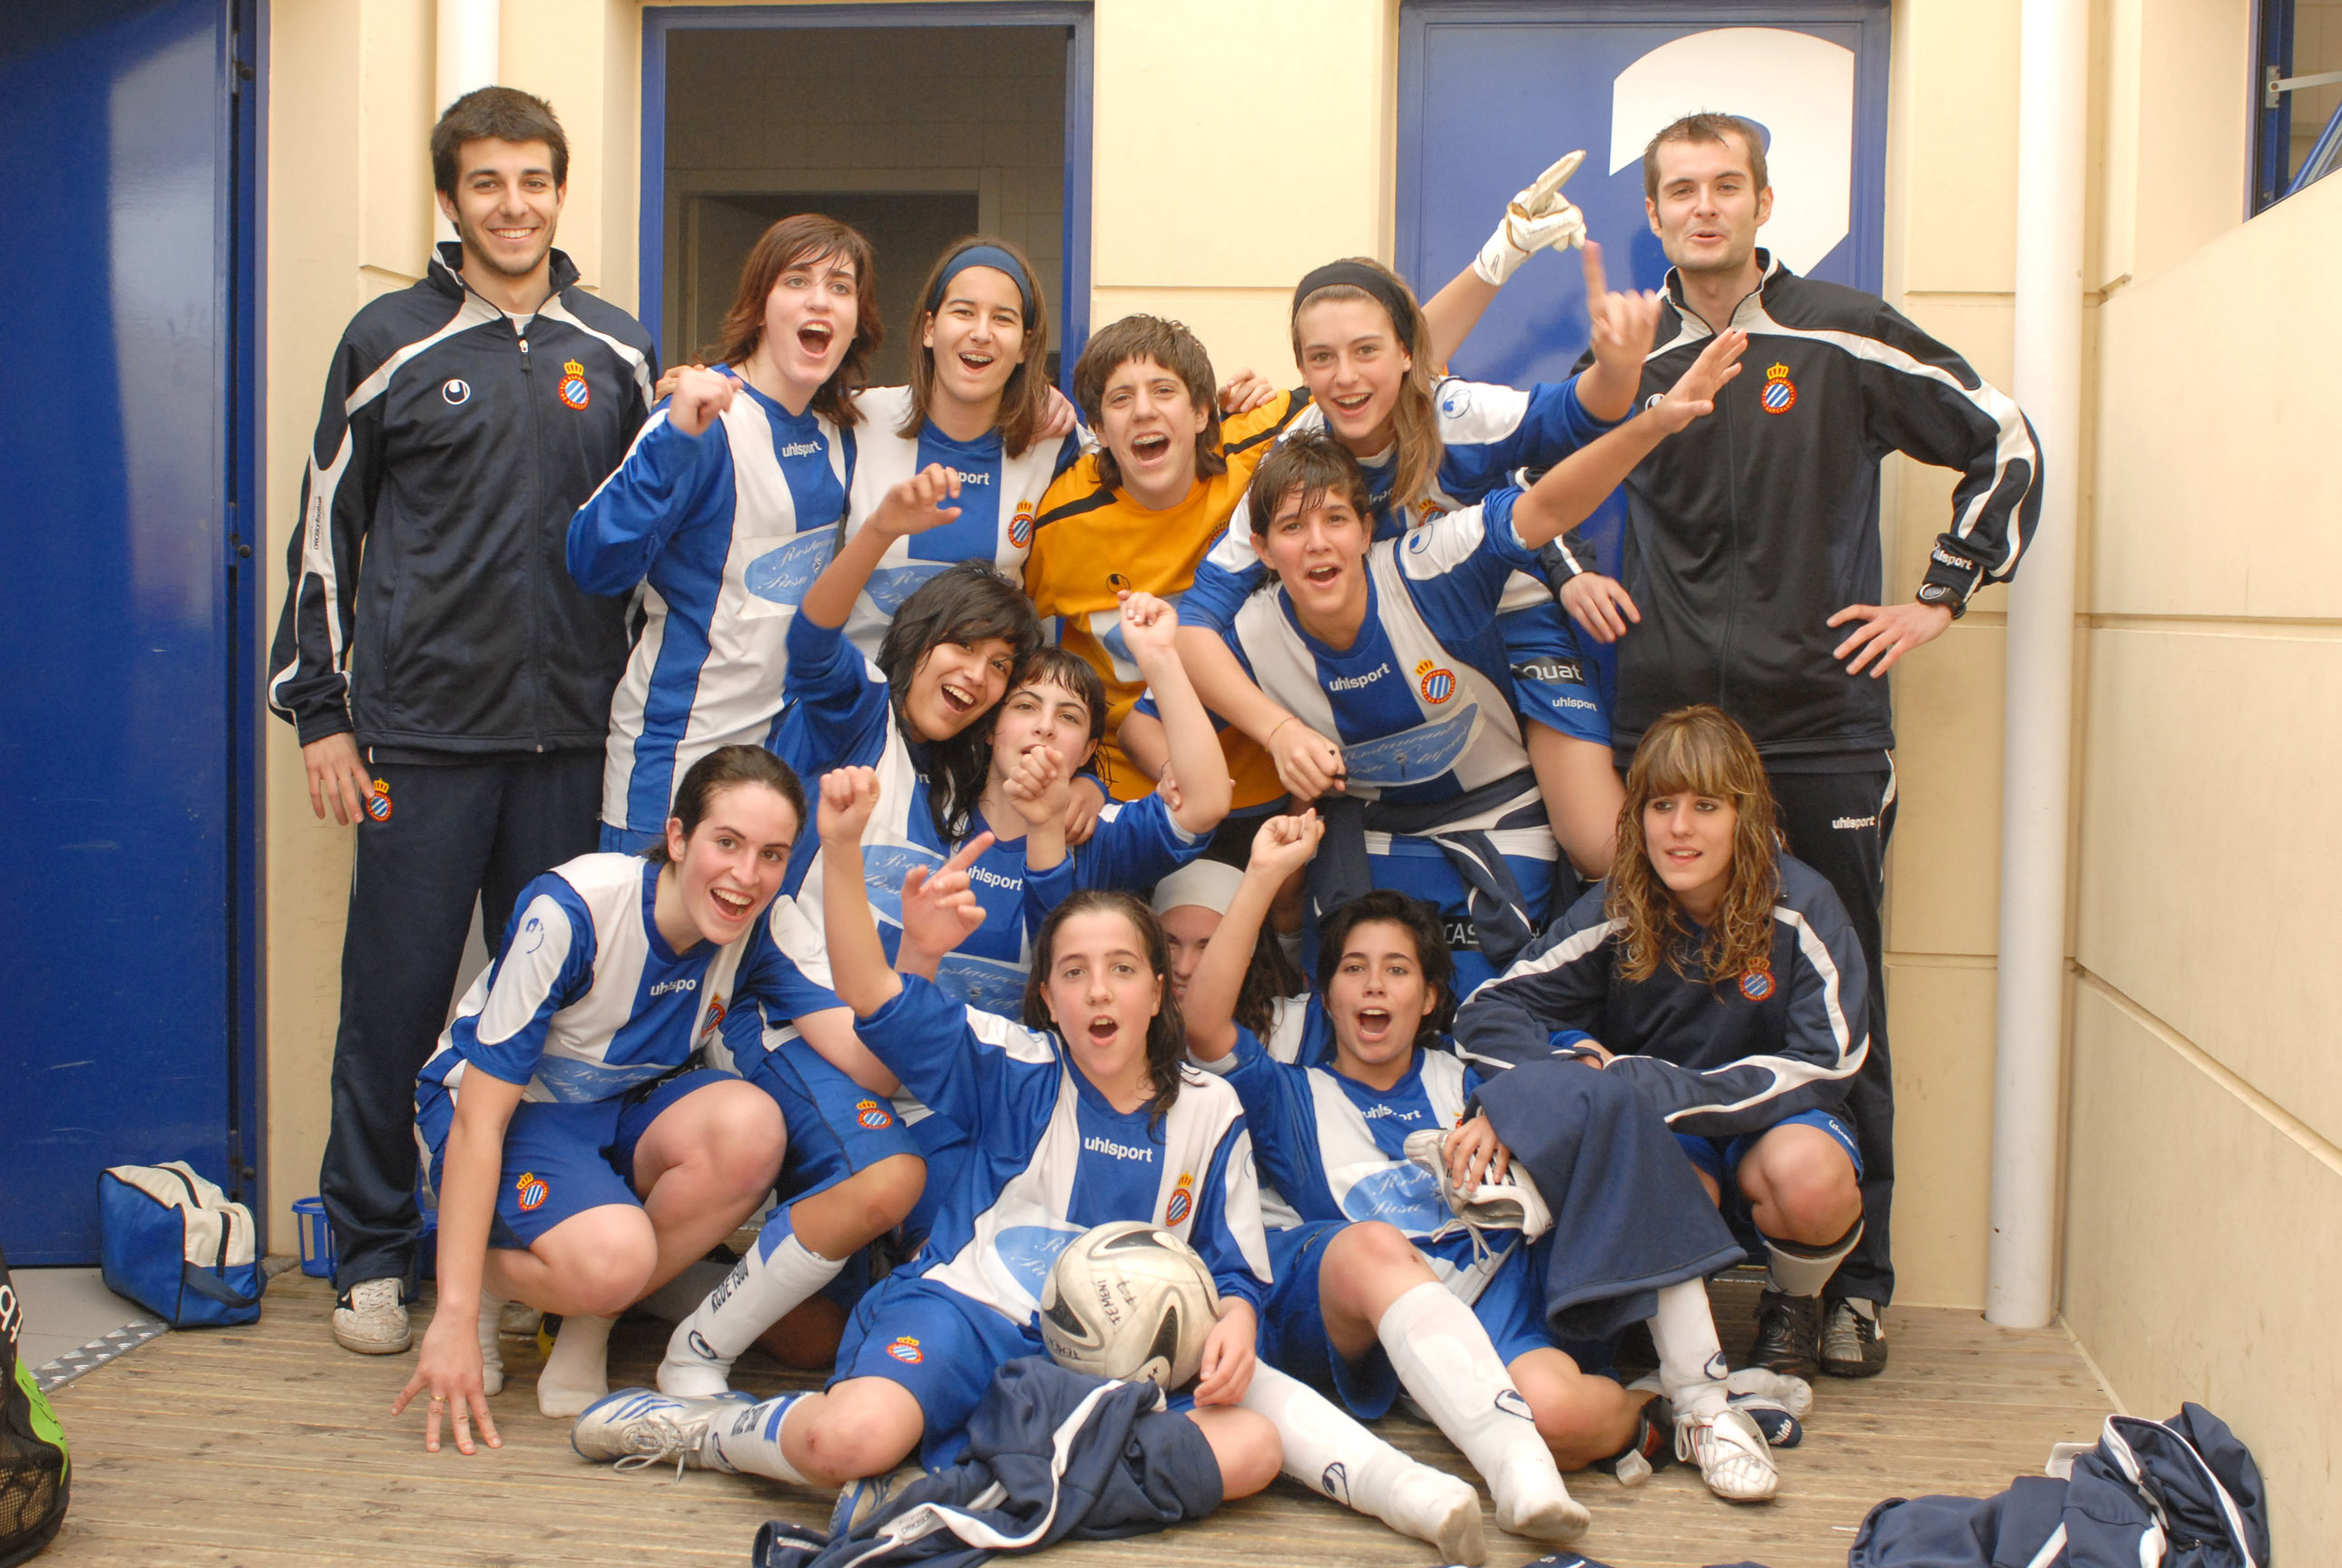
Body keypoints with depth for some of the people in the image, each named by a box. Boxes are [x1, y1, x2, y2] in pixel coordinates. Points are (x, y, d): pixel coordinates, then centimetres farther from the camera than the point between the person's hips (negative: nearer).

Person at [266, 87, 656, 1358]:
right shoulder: (393, 342, 4)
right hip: (420, 731, -2)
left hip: (573, 732, 2)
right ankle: (371, 1253, 16)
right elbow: (325, 533, 6)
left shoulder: (616, 351, 12)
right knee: (397, 991, 2)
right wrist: (320, 712, 1)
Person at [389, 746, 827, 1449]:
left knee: (750, 1128, -30)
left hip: (627, 1110, 5)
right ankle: (493, 1279, 1)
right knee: (610, 1255, -35)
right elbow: (479, 1118, -26)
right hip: (511, 1109, -5)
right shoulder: (571, 912, -27)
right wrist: (455, 1315, -29)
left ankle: (588, 1322, -9)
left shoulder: (762, 932, -14)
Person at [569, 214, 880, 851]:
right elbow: (597, 564, -22)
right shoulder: (710, 420, -14)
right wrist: (676, 437, -35)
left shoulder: (836, 433, 6)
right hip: (680, 748, -6)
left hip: (792, 742, 7)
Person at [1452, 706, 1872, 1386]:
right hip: (1656, 1137, 1)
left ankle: (1792, 1305, 0)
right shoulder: (1617, 910, -9)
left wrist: (1645, 1086, -24)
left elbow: (1823, 1067, -19)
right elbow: (1488, 1012, -9)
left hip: (1771, 1123, -1)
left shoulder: (1799, 906, -15)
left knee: (1807, 1174, -36)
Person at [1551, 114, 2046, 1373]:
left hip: (1823, 727, -2)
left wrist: (1939, 600, 3)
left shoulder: (1846, 339, 2)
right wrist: (1569, 574, 13)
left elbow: (2002, 444, 7)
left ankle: (1857, 1280, 11)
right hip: (1660, 725, 2)